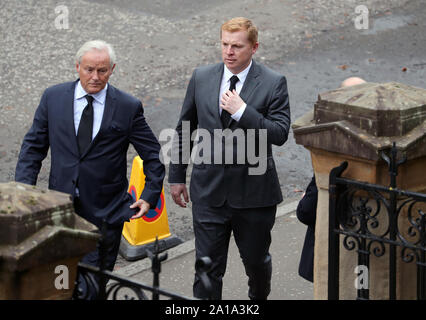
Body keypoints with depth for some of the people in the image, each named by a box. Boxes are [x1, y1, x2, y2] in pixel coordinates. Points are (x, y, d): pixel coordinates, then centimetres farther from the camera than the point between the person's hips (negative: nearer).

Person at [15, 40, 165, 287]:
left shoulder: (128, 107, -2)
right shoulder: (53, 98, 3)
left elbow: (153, 155, 6)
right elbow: (34, 146, 8)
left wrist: (150, 195, -4)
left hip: (105, 212, -2)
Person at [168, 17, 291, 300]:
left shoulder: (273, 83, -7)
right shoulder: (201, 78, 2)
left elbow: (280, 134, -15)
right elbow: (184, 129, 11)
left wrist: (241, 111, -23)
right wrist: (177, 176, 13)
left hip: (254, 191, -1)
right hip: (209, 190, 1)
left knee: (256, 260, 17)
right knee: (208, 267, 1)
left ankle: (259, 297, 46)